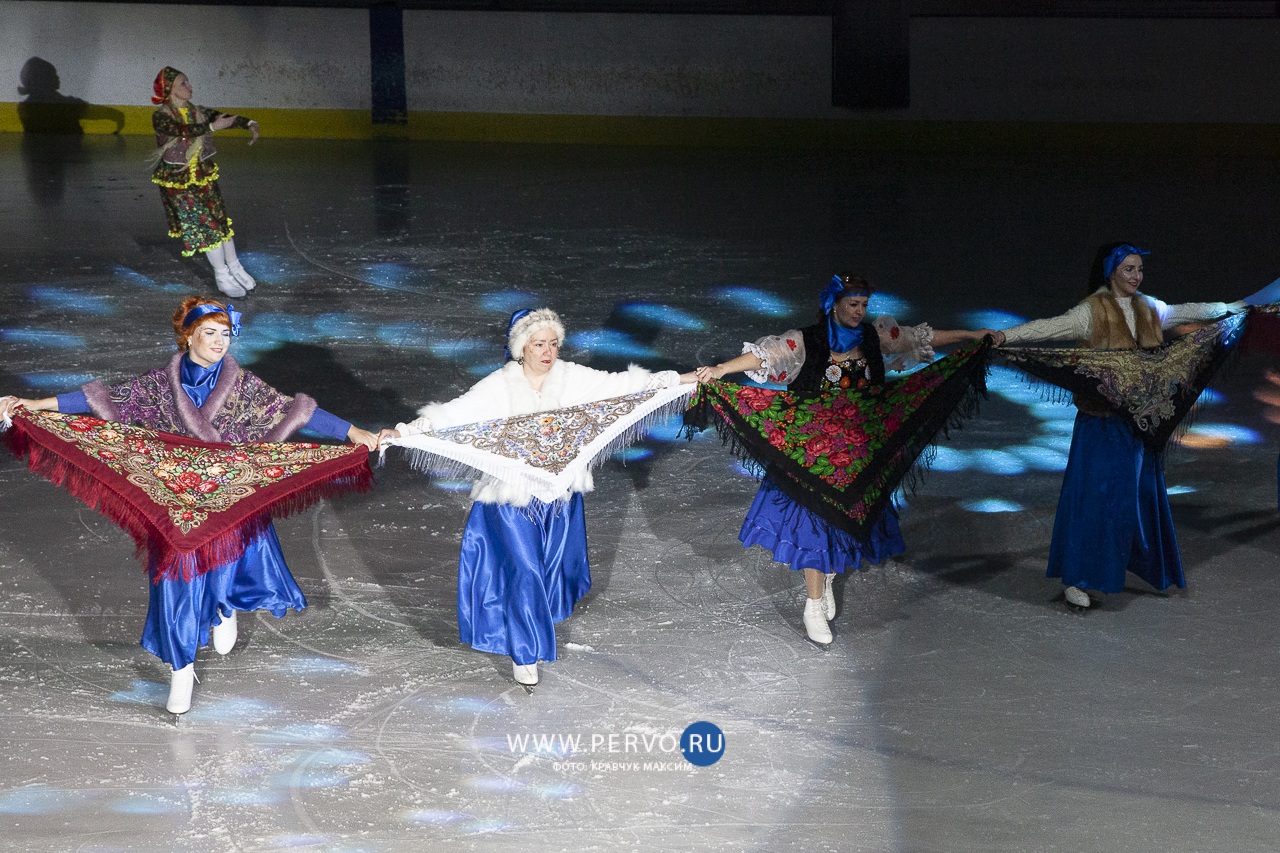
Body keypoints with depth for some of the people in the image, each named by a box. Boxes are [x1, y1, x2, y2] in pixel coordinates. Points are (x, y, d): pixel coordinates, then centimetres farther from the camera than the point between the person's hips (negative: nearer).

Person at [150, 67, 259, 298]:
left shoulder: (199, 113, 4)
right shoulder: (160, 117, -12)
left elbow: (227, 118, -5)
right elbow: (182, 130, -29)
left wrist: (250, 124, -24)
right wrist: (212, 126, -36)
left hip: (203, 175, 5)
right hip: (177, 180, -5)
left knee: (221, 218, 5)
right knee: (204, 223, -6)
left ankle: (234, 267, 18)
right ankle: (221, 275, 2)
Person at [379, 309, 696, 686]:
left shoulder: (571, 378, -6)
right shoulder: (499, 386, -15)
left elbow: (621, 384, -1)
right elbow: (453, 413, -19)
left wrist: (685, 378, -2)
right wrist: (403, 432, -30)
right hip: (512, 493, -4)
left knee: (553, 559, 17)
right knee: (523, 567, -3)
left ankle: (543, 619, 45)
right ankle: (523, 652, 12)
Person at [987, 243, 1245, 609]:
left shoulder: (1148, 309, 10)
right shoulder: (1092, 311, -9)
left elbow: (1186, 312, 25)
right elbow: (1052, 327, -20)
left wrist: (1233, 307, 35)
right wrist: (1006, 335, -35)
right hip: (1103, 419, -6)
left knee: (1142, 491, 12)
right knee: (1096, 492, -9)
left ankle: (1147, 566, 26)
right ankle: (1077, 578, -6)